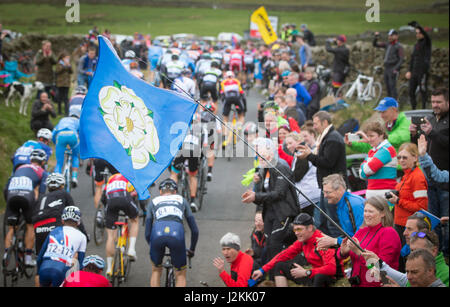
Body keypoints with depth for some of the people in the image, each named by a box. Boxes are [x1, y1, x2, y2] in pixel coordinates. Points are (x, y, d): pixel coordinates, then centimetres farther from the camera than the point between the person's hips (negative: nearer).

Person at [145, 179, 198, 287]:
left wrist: (152, 246, 46)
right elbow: (195, 230, 29)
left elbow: (147, 233, 27)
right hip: (176, 233, -1)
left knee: (156, 270, 28)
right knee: (181, 275, 19)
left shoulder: (154, 202, 33)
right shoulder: (181, 200, 33)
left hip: (157, 233, 1)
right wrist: (192, 250, 44)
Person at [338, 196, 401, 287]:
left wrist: (359, 252, -24)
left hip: (377, 284, -6)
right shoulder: (362, 231, 15)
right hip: (356, 284, 6)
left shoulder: (389, 233, -6)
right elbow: (341, 256, 13)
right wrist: (343, 251, -10)